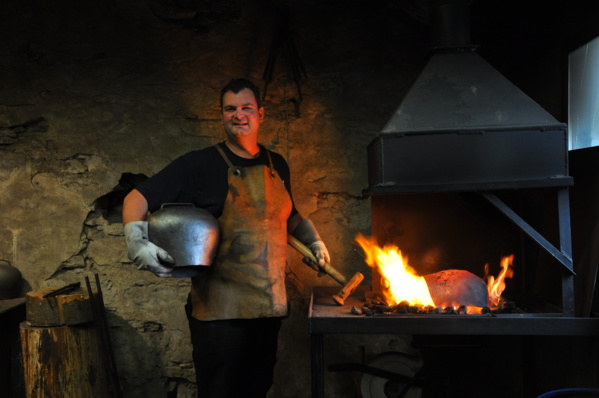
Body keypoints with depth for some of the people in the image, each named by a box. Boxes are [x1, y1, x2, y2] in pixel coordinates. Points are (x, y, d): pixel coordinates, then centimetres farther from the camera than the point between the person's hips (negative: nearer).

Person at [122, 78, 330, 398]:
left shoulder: (276, 165, 10)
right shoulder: (201, 164, -7)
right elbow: (137, 198, -9)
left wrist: (313, 241, 13)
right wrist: (136, 242, -25)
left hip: (270, 308, 5)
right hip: (220, 312, -5)